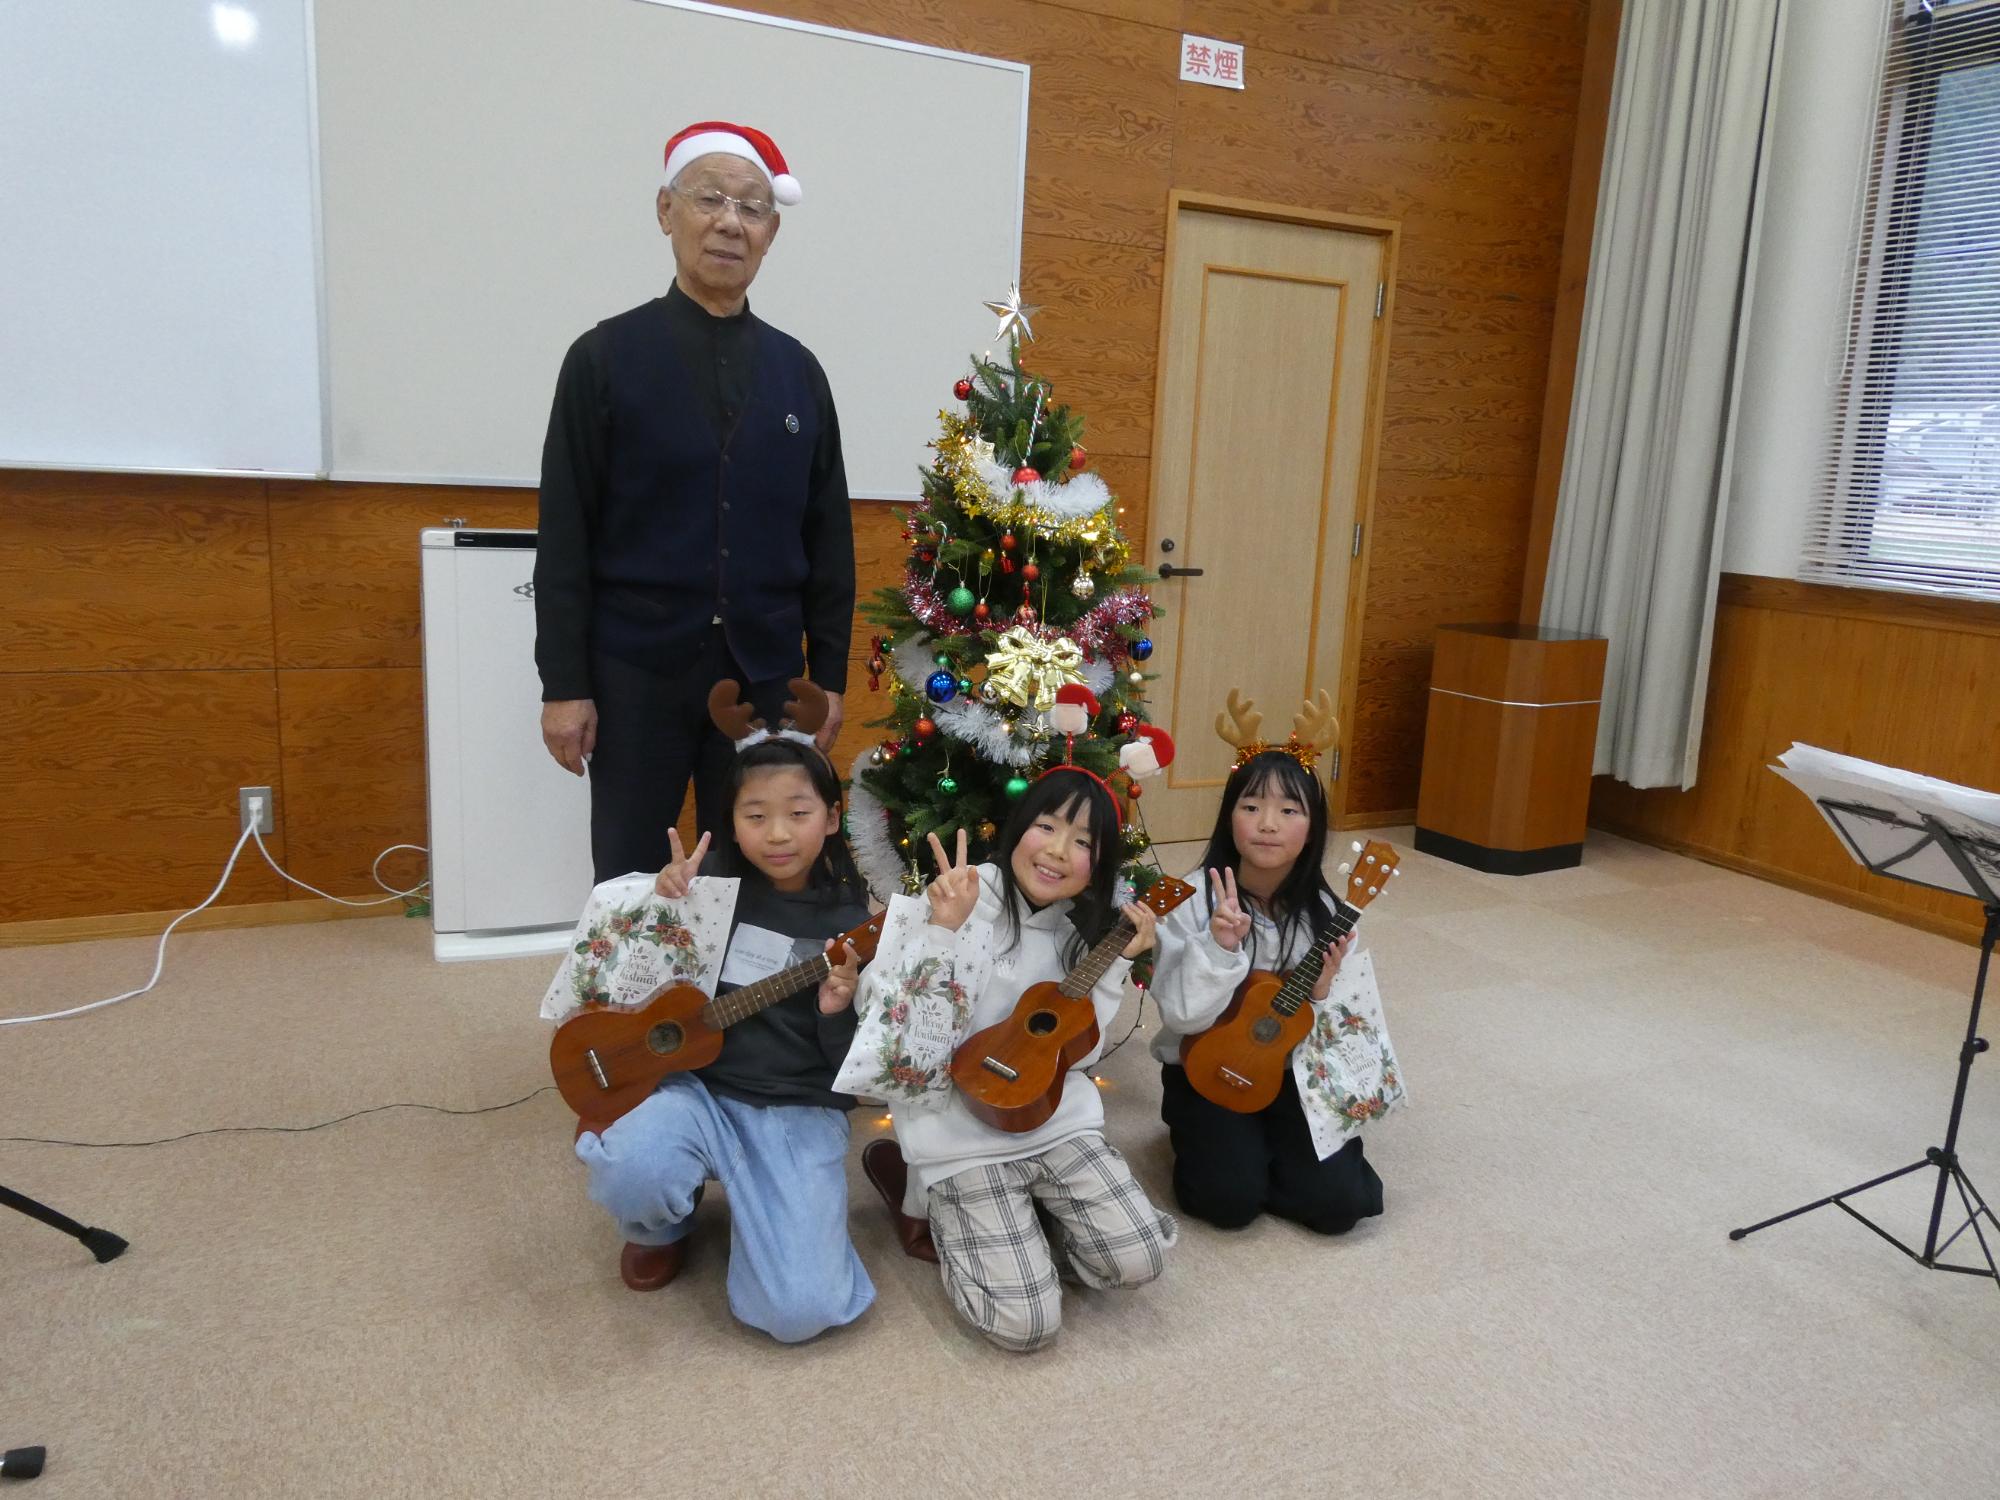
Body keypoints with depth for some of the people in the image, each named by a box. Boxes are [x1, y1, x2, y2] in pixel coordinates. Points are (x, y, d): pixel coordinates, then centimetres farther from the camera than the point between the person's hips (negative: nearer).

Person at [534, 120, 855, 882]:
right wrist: (563, 683, -7)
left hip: (764, 675, 2)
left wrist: (829, 673, 5)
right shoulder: (606, 356, 0)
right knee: (629, 882, 6)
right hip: (635, 673, -2)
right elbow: (565, 537, -2)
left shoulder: (798, 369, 8)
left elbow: (828, 535, 9)